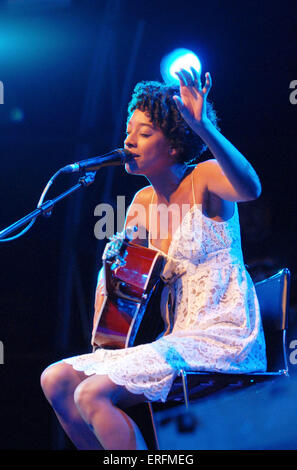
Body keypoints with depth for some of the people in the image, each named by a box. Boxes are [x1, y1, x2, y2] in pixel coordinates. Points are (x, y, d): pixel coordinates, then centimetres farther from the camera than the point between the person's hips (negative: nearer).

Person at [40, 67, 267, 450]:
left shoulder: (205, 178, -7)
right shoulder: (144, 202, 13)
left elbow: (250, 189, -32)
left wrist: (203, 128, -45)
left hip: (224, 341, -8)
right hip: (178, 340, 8)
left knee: (92, 394, -23)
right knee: (56, 380, 0)